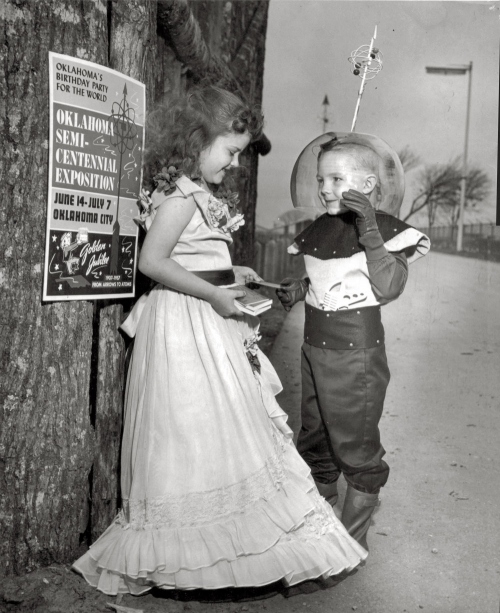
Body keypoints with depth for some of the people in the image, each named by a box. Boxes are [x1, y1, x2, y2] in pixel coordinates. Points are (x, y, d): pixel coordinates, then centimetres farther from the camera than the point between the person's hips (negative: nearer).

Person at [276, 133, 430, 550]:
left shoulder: (385, 228, -11)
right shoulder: (318, 230, 8)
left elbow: (389, 288, -23)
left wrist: (368, 230, -28)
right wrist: (298, 289, 0)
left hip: (356, 355, -7)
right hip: (313, 349, 7)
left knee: (356, 446, 5)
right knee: (314, 444, 17)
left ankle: (352, 539, 22)